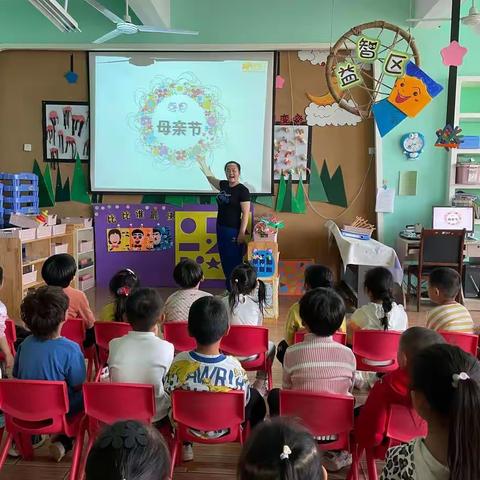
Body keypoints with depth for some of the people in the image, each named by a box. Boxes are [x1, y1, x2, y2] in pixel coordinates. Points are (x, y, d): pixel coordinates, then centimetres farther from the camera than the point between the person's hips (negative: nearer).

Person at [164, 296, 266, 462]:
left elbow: (169, 393, -10)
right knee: (255, 397, 23)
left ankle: (186, 445, 38)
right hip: (224, 428, -1)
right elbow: (244, 400, -14)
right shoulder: (234, 367, -30)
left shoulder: (178, 363, -28)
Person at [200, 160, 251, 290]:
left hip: (234, 231, -8)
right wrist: (203, 166, 37)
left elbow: (246, 213, -16)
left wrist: (242, 233, -19)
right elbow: (212, 179, 30)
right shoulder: (224, 185, 8)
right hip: (221, 228, 8)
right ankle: (229, 289, 23)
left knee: (234, 262, -5)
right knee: (225, 260, 13)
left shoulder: (243, 190, -13)